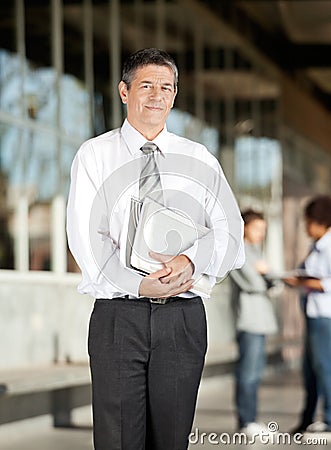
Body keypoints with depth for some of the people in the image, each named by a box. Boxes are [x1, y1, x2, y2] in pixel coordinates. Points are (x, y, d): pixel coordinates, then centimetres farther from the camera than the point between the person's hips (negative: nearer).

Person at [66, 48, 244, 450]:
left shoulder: (198, 160, 13)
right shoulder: (94, 155, 6)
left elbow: (229, 232, 5)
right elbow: (86, 236, -4)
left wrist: (191, 261, -16)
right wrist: (138, 283, -18)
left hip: (183, 316, 2)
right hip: (119, 314, -2)